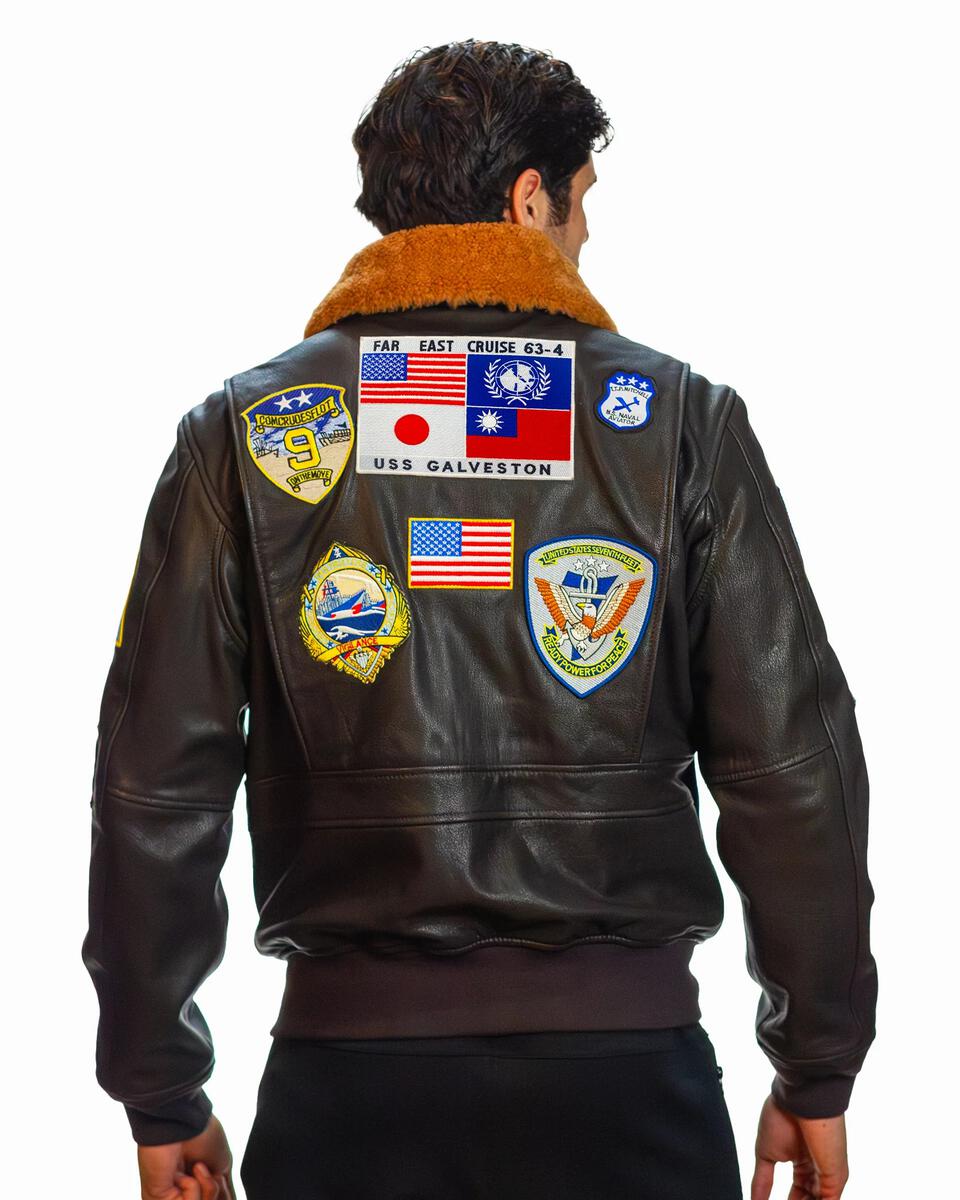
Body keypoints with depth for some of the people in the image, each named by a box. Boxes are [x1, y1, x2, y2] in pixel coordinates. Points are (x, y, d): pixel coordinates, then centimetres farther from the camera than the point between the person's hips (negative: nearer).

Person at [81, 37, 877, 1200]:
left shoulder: (242, 432, 2)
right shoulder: (682, 421, 0)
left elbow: (156, 783, 0)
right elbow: (793, 766, -3)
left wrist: (161, 1097, 9)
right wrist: (817, 1071, 7)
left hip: (350, 1063, 1)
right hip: (623, 1060, -1)